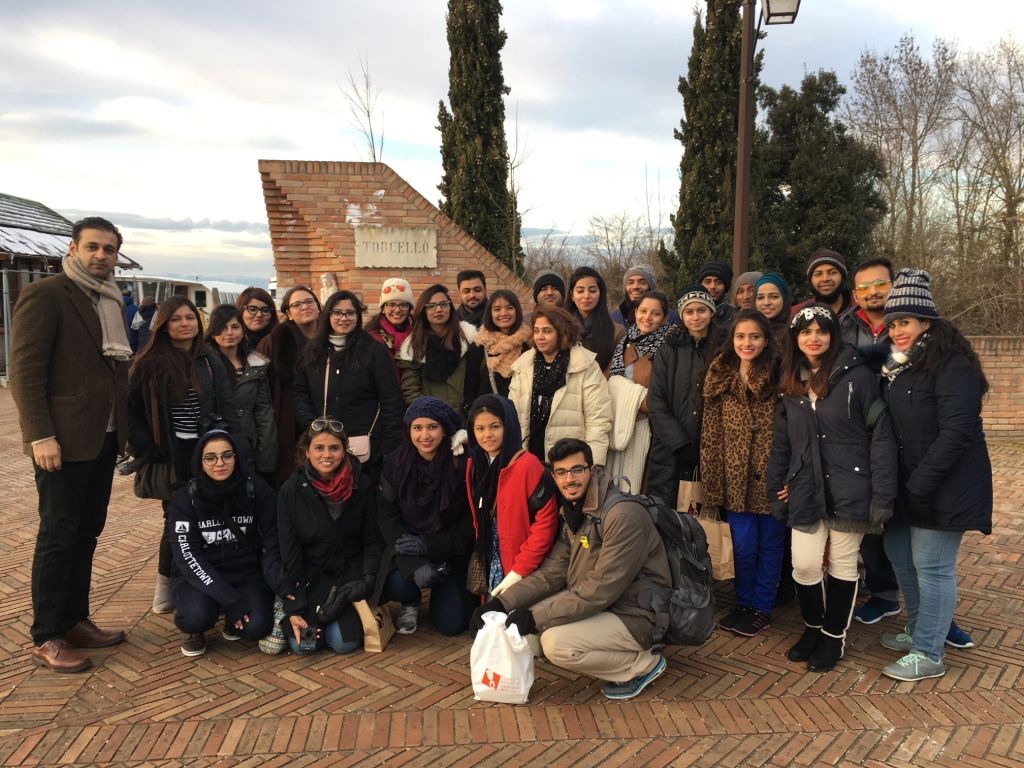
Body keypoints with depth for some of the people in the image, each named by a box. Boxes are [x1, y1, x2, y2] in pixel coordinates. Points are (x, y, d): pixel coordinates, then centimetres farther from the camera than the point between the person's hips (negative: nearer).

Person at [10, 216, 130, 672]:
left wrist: (122, 428, 9)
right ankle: (46, 638, 14)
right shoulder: (44, 296, -9)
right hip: (63, 441, -7)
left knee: (86, 535, 13)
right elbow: (25, 373, -14)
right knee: (58, 537, 1)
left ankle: (75, 621, 25)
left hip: (102, 439, 7)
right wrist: (41, 435, -19)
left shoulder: (111, 302, 13)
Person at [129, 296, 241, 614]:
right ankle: (166, 583, 22)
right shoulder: (149, 364, -1)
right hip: (171, 457, -2)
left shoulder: (211, 362, 5)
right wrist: (147, 451, -7)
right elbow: (132, 411, 1)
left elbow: (227, 409, 3)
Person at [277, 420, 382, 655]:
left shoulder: (361, 484, -8)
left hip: (350, 573, 0)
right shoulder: (291, 491, -9)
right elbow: (289, 553, -8)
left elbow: (373, 539, 1)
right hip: (309, 576, 0)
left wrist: (368, 578, -15)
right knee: (301, 644, -16)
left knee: (344, 642, -16)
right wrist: (294, 608, -12)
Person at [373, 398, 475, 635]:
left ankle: (440, 596, 29)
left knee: (451, 624, -9)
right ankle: (411, 603, 11)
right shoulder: (396, 463, -6)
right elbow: (387, 514, -8)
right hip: (407, 549, 2)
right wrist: (416, 564, -23)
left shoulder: (461, 465, -15)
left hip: (452, 553, -1)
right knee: (397, 584, -29)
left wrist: (428, 545, -19)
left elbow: (471, 521, -10)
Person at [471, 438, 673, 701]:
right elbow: (551, 572, 2)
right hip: (600, 606, 9)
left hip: (636, 617, -9)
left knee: (556, 644, -24)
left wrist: (536, 618, -24)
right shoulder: (573, 513, 6)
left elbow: (601, 589, -26)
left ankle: (643, 664, -2)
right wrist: (503, 602, -11)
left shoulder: (624, 514, -23)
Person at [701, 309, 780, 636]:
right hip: (736, 477, 2)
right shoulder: (719, 377, 4)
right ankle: (743, 604, 28)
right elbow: (711, 432, 4)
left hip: (769, 475, -2)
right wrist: (711, 480, 1)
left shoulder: (777, 377, -5)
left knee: (769, 543, 10)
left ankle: (762, 608, 26)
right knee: (742, 545, 7)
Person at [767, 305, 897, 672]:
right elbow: (781, 443, 14)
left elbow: (881, 437, -9)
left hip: (849, 488, -4)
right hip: (806, 489, 4)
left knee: (843, 563, 9)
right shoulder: (791, 384, 8)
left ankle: (834, 637, 27)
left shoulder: (858, 376, -8)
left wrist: (882, 496, -13)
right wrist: (776, 489, 11)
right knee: (804, 564, 3)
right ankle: (813, 628, 29)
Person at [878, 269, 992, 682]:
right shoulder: (896, 366, 11)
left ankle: (928, 655, 12)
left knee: (931, 566, -1)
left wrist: (922, 483, -22)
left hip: (945, 485, -9)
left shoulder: (952, 365, -16)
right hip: (907, 483, 9)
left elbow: (956, 431, -22)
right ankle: (918, 631, 34)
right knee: (899, 553, 17)